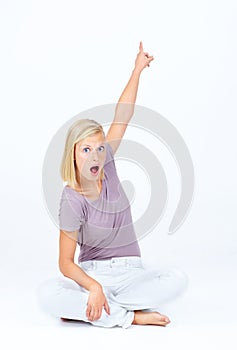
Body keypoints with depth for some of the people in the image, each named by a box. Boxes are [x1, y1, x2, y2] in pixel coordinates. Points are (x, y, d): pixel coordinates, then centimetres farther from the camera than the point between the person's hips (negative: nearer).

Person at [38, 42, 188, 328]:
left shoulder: (105, 167, -3)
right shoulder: (72, 200, -15)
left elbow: (122, 117, 0)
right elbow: (65, 262, -17)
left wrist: (137, 70, 3)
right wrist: (93, 286, -34)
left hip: (129, 272, 5)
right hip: (91, 273, -4)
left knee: (177, 280, -25)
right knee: (47, 294, -33)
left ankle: (81, 308, -17)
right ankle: (130, 316, -24)